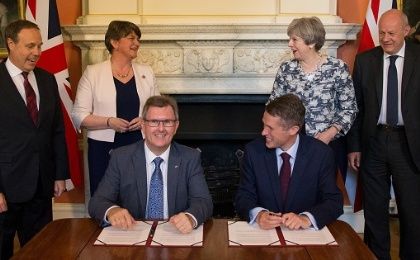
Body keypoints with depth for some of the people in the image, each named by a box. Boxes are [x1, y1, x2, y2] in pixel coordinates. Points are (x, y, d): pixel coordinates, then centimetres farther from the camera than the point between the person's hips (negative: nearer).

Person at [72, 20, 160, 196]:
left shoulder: (146, 72, 10)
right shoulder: (93, 73, 0)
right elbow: (79, 116, -3)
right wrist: (109, 122, -16)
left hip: (139, 148, 3)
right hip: (104, 148, -2)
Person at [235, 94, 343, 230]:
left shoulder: (322, 154, -8)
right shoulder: (253, 151, -5)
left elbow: (334, 202, -6)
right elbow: (243, 197, -2)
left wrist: (306, 218, -24)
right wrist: (258, 214, -23)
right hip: (264, 230, 1)